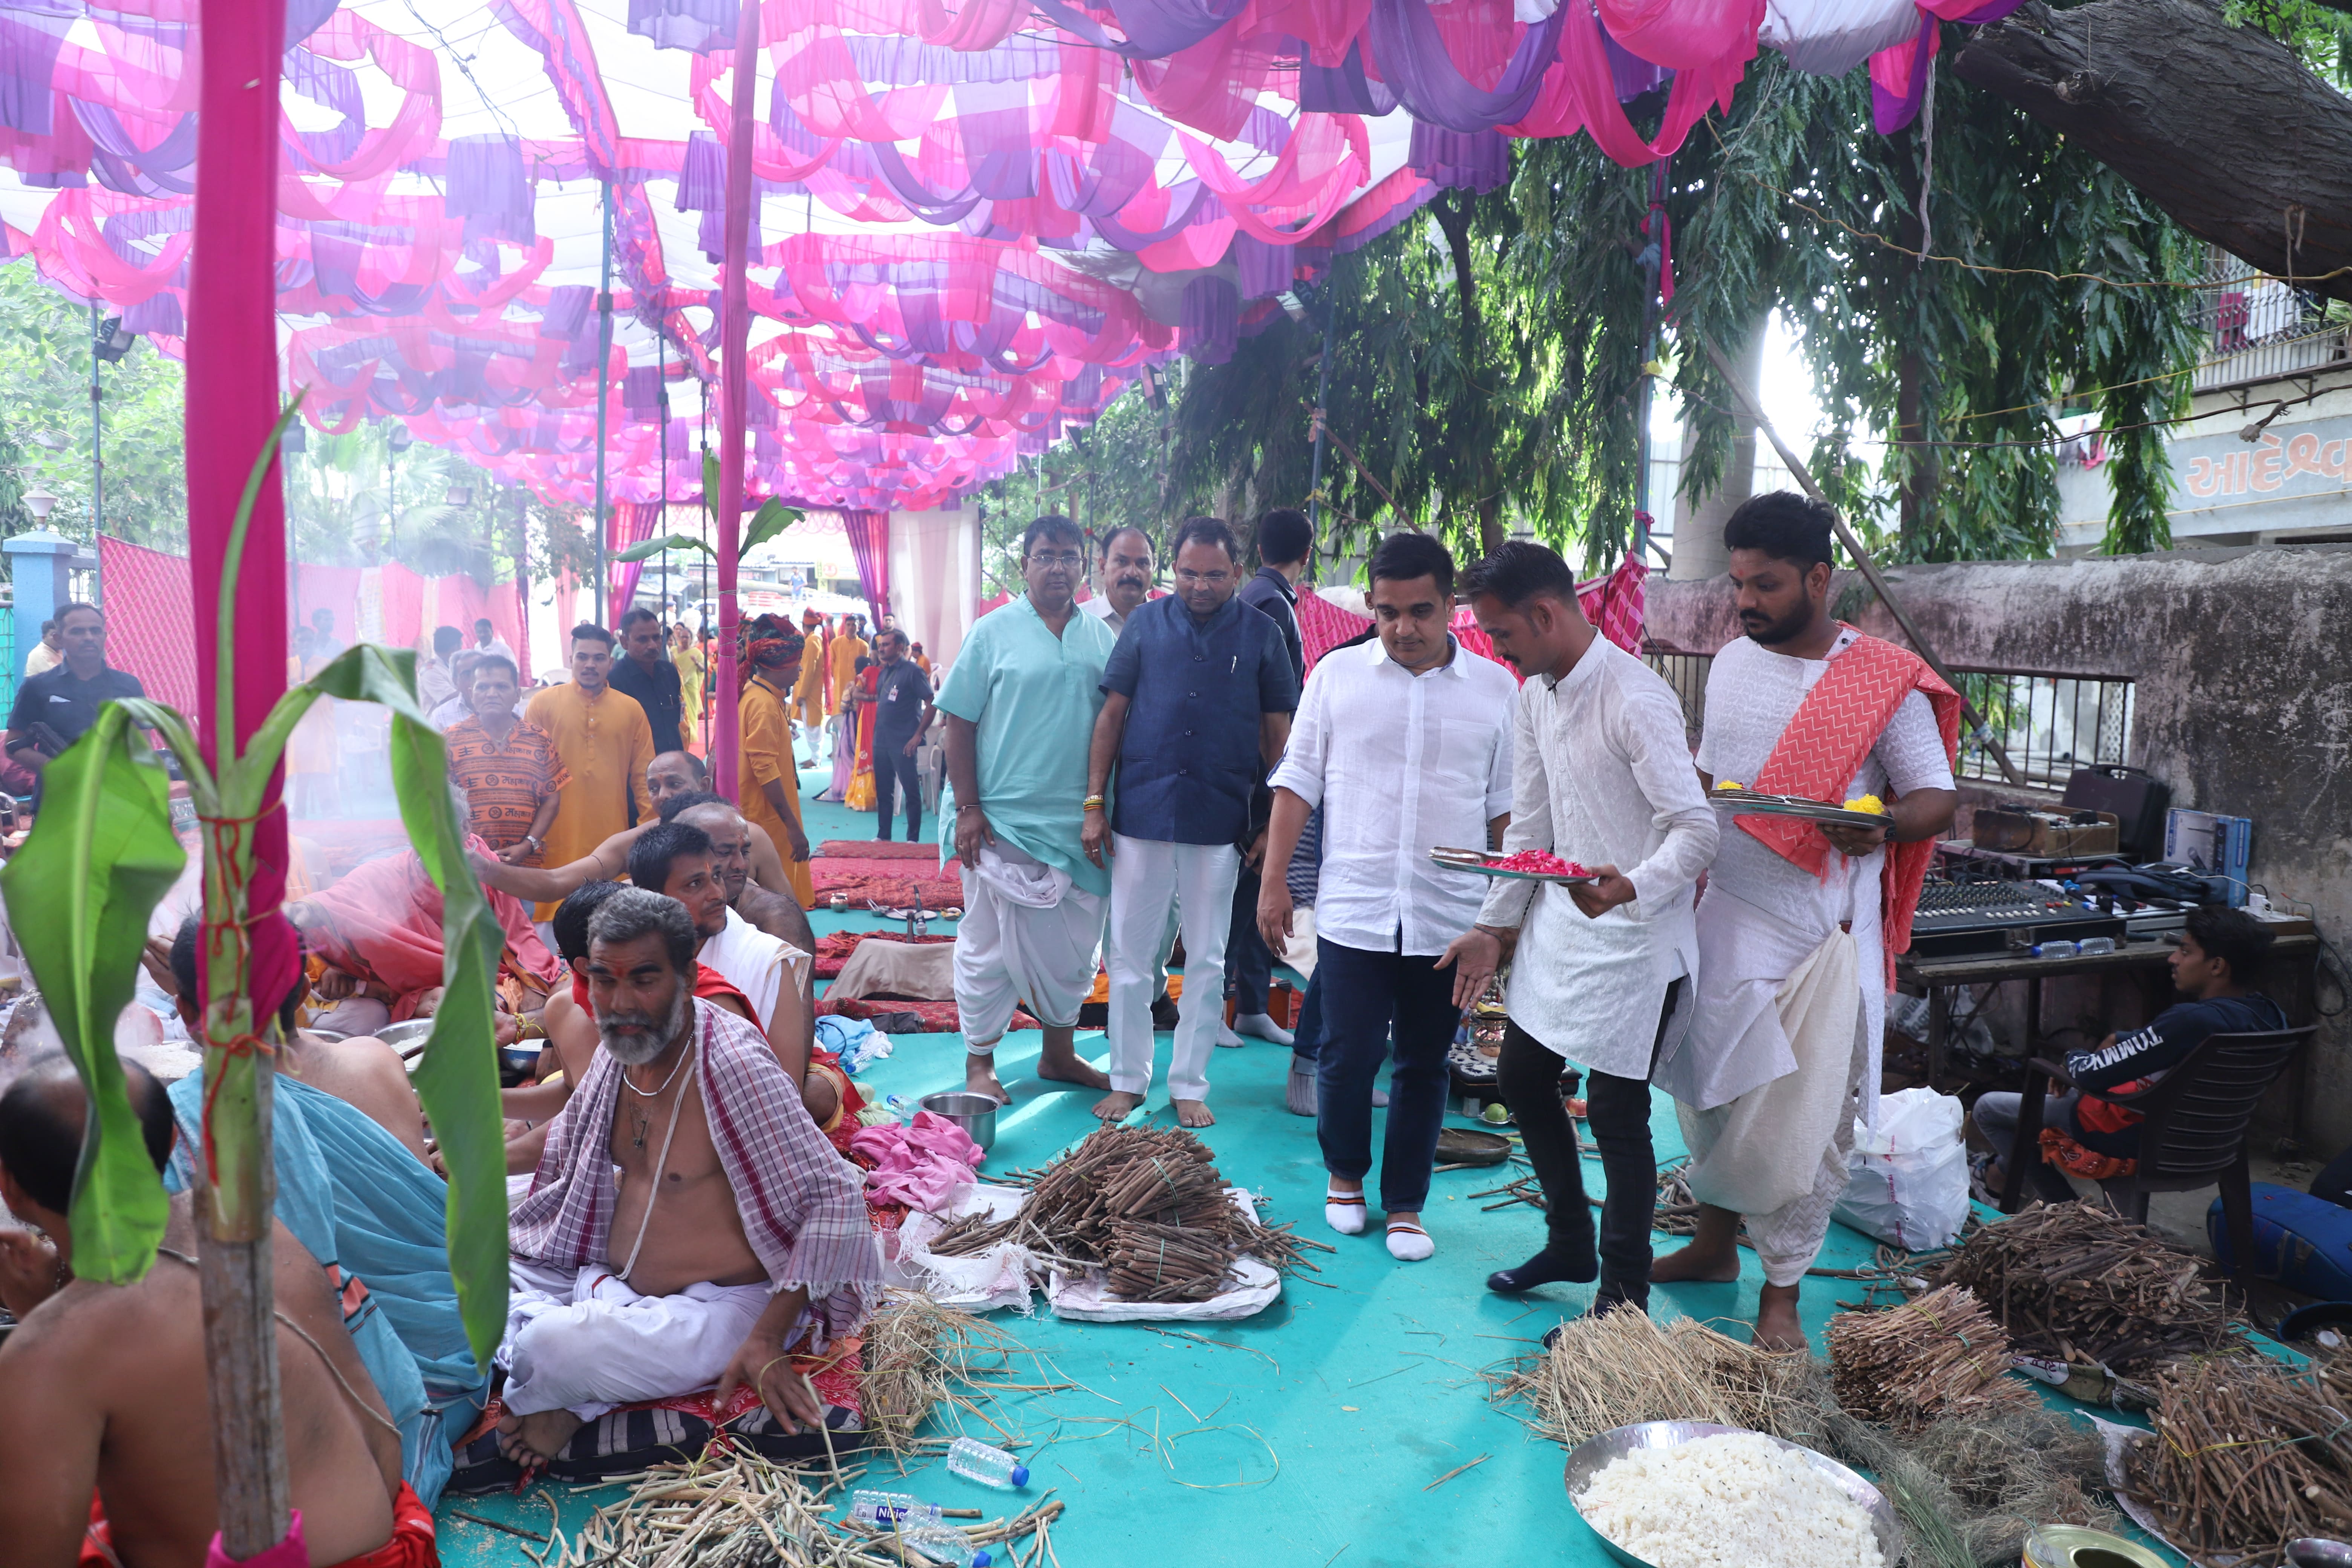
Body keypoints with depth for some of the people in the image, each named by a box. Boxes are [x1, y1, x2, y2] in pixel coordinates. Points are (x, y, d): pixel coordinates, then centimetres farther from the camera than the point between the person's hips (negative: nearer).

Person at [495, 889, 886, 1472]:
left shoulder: (734, 1064, -22)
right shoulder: (620, 1047, 2)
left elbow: (837, 1196, -23)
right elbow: (564, 1158, 22)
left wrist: (767, 1340, -26)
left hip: (719, 1309, -8)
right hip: (613, 1285, 8)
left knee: (555, 1348, -30)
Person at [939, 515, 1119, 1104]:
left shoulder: (1100, 637, 9)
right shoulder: (995, 631, -2)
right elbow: (960, 723, -4)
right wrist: (967, 808, -11)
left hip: (1078, 823, 4)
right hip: (1004, 821, -4)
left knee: (1074, 945, 13)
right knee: (990, 945, 2)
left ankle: (1059, 1054, 29)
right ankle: (979, 1062, 16)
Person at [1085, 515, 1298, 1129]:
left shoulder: (1261, 634, 2)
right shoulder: (1146, 624, 3)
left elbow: (1277, 732, 5)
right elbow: (1112, 715, 5)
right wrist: (1094, 804, 0)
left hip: (1219, 823, 0)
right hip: (1141, 817, 1)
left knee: (1206, 962, 8)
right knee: (1130, 956, 7)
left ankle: (1189, 1084, 20)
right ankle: (1128, 1078, 20)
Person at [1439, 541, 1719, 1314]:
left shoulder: (1635, 699, -22)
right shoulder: (1533, 693, 6)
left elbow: (1699, 829, -25)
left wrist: (1631, 888, -43)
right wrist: (1494, 926, 13)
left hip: (1633, 937, -9)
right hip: (1560, 923, 9)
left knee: (1616, 1112, -2)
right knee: (1521, 1078, 17)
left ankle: (1623, 1297, 15)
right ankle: (1570, 1243, 36)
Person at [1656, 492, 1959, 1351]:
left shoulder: (1886, 681, -9)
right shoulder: (1732, 663, 8)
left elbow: (1938, 797, -8)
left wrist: (1883, 825, -28)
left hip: (1824, 935, -5)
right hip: (1727, 917, 5)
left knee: (1799, 1119, -1)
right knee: (1708, 1088, 14)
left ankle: (1781, 1296, 14)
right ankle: (1714, 1242, 35)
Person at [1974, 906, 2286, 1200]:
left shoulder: (2191, 1020, -34)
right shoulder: (2270, 1015, -7)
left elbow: (2091, 1077, -27)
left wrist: (2073, 1058, -6)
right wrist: (2117, 1042, 2)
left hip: (2135, 1142, -9)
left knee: (1988, 1107, 5)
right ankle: (2004, 1169, 39)